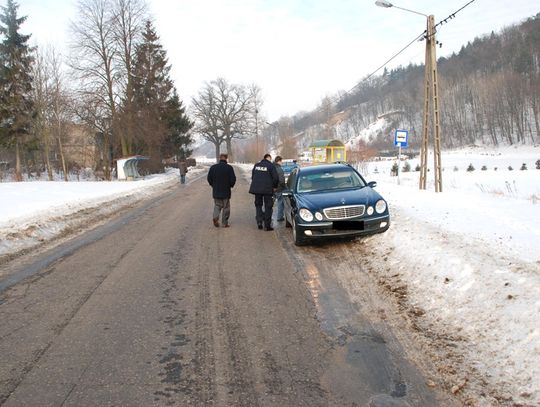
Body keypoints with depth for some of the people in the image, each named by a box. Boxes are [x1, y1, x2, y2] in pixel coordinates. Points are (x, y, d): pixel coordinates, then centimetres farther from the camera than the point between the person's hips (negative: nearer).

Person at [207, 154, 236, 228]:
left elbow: (209, 178, 1)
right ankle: (225, 223, 9)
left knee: (217, 205, 15)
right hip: (226, 191, -2)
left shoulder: (213, 167, 0)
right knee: (226, 207, 8)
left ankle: (215, 217, -10)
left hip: (216, 191, 3)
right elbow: (233, 179, -11)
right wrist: (230, 185, 8)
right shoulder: (229, 167, -9)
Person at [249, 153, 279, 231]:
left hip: (256, 189, 4)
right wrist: (274, 187, 6)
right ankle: (267, 225, 4)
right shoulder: (271, 166, -7)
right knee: (268, 207, 4)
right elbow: (275, 178, -10)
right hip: (267, 189, -4)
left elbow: (252, 177, 15)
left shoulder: (256, 165, 9)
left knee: (258, 205, 18)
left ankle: (259, 221, 4)